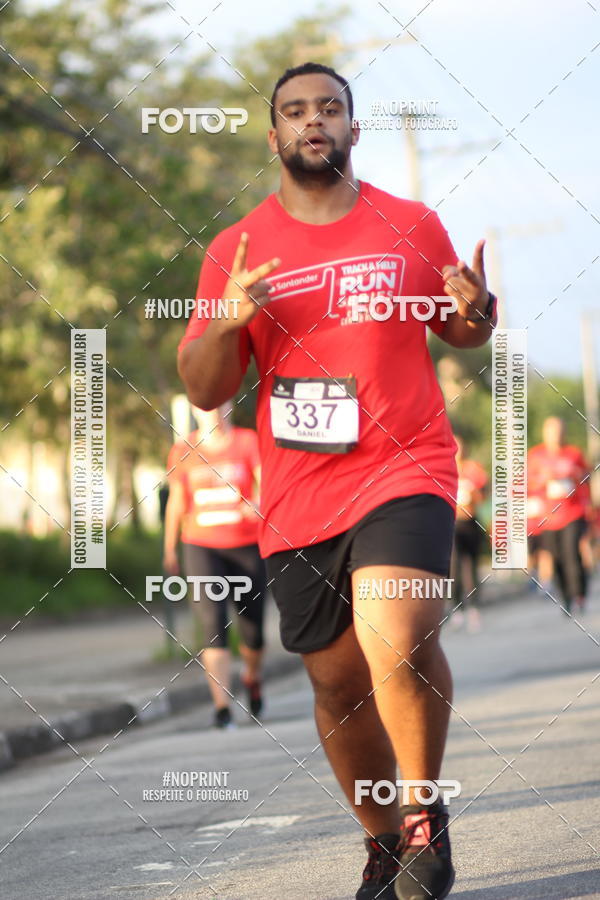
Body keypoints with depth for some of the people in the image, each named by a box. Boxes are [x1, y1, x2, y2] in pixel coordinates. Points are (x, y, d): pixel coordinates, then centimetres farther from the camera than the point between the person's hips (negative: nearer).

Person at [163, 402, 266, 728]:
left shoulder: (248, 441, -3)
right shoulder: (183, 451, 3)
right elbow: (176, 502, 12)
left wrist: (258, 503, -40)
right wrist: (169, 550, 17)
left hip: (247, 546, 0)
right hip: (202, 547, 0)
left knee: (253, 632, 8)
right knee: (214, 625, -18)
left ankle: (252, 676, 42)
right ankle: (222, 707, -17)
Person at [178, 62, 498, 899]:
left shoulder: (414, 227, 5)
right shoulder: (236, 251, 5)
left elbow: (461, 334, 18)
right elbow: (202, 391, 6)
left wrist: (475, 312, -7)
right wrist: (227, 322, -14)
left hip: (405, 469, -2)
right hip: (298, 496, 2)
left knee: (395, 638, -26)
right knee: (337, 682, 9)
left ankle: (424, 814, -6)